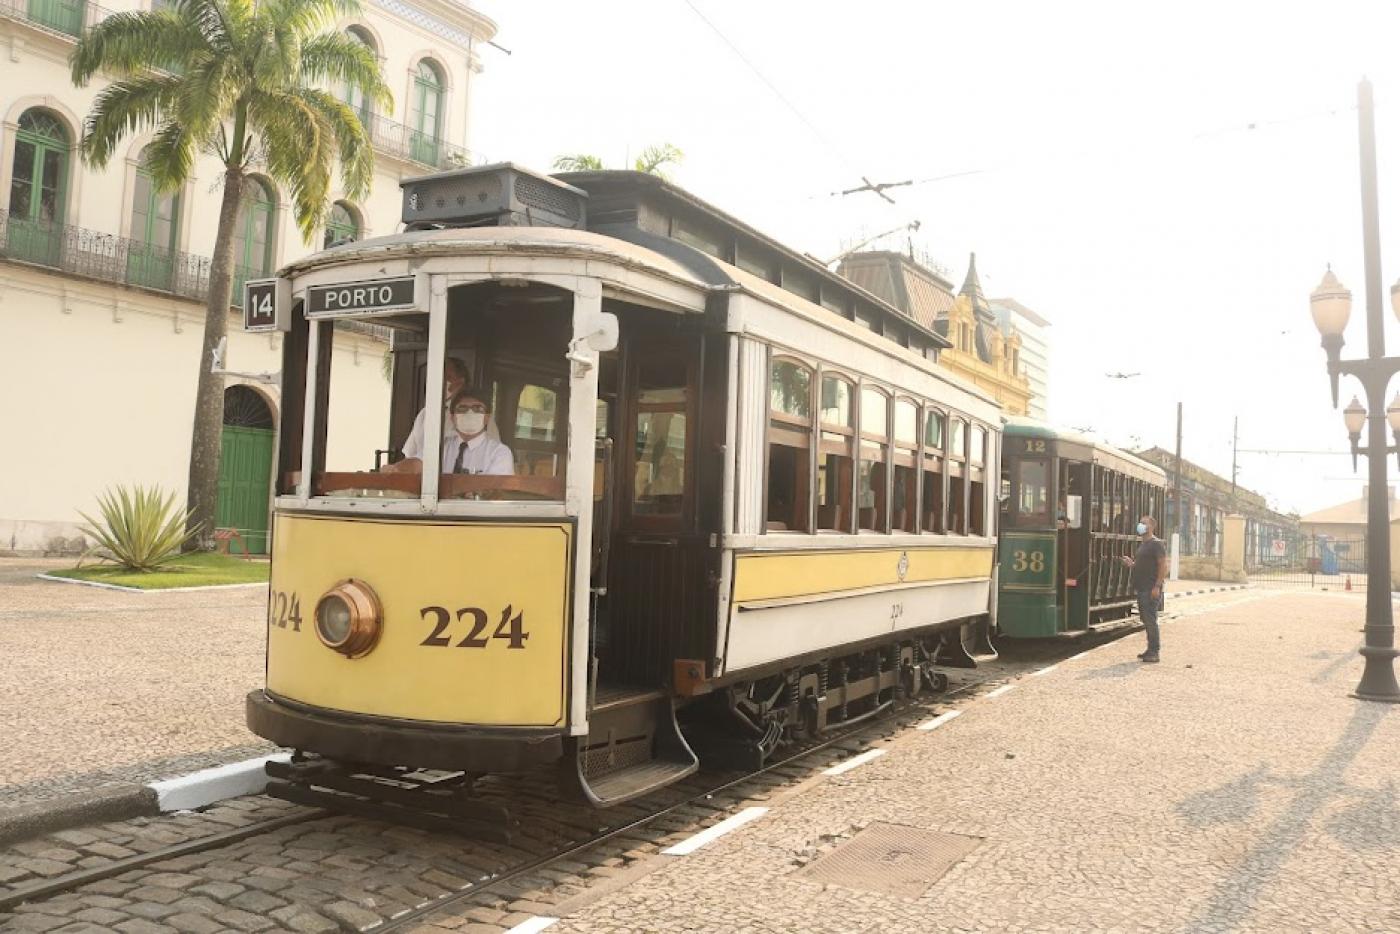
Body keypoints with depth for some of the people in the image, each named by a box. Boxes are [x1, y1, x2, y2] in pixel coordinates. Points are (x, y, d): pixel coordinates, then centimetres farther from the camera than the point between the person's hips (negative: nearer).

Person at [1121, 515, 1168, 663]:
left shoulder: (1156, 544, -10)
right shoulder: (1142, 545, 19)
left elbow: (1163, 566, -16)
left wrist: (1157, 586, -22)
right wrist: (1131, 564, 9)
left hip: (1151, 590, -9)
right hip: (1141, 589, 9)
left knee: (1150, 620, -8)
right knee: (1146, 620, 12)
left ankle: (1155, 652, -4)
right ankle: (1151, 650, 19)